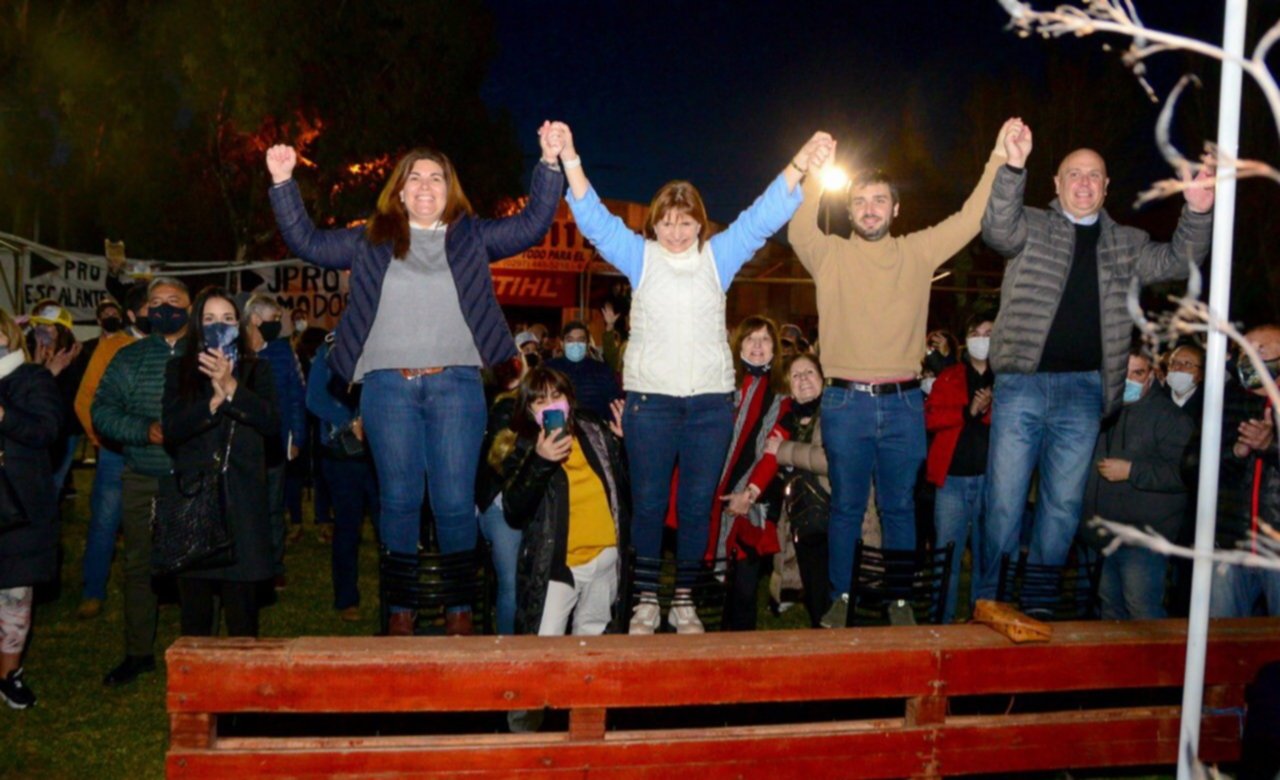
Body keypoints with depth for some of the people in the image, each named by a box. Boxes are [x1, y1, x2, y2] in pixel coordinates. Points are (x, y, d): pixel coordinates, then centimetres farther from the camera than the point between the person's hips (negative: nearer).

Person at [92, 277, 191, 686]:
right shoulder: (129, 358, 9)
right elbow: (102, 410, 2)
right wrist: (146, 431, -14)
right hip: (142, 480, 2)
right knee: (139, 565, 9)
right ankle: (138, 653, 21)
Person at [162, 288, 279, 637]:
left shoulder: (256, 370, 10)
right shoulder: (179, 370, 11)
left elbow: (272, 423, -7)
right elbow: (170, 430, -3)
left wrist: (232, 388, -18)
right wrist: (215, 400, -16)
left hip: (242, 503, -1)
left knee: (242, 616, -1)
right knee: (195, 614, 5)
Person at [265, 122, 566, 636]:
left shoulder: (472, 238, 12)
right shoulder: (371, 241, 14)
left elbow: (533, 224, 6)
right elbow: (307, 242, 16)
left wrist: (549, 164, -4)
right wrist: (283, 182, 7)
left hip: (456, 385, -1)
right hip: (387, 386, 1)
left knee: (455, 502, -1)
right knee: (399, 501, 5)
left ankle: (459, 606, 11)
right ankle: (399, 607, 16)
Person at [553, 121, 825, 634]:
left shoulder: (718, 256, 11)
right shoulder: (639, 256, 7)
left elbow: (763, 216, 5)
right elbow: (594, 219, -2)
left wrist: (800, 164, -6)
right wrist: (570, 160, -13)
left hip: (712, 402, 2)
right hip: (651, 399, -1)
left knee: (697, 506, 7)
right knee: (648, 505, 2)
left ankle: (685, 601, 19)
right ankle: (647, 601, 14)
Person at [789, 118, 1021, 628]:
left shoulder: (918, 252, 8)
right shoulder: (831, 255, 2)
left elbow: (970, 220, 3)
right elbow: (799, 231, -15)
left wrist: (999, 159, -4)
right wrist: (814, 176, -25)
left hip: (904, 402, 2)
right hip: (846, 402, -2)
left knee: (900, 506, 11)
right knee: (846, 506, 8)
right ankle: (840, 598, 20)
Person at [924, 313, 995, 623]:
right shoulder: (948, 377, 13)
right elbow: (931, 417, -1)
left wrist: (990, 411, -18)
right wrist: (968, 411, -12)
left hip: (992, 478, 0)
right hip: (953, 478, 0)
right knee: (946, 553, 0)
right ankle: (941, 621, 7)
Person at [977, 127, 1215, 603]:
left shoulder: (1125, 244, 17)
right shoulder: (1032, 228, 6)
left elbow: (1177, 262, 9)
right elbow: (998, 230, -14)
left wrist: (1197, 212, -9)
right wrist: (1014, 167, -30)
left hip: (1083, 390, 3)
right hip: (1022, 384, -3)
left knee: (1064, 505, 8)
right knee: (1004, 501, -1)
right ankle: (990, 599, 9)